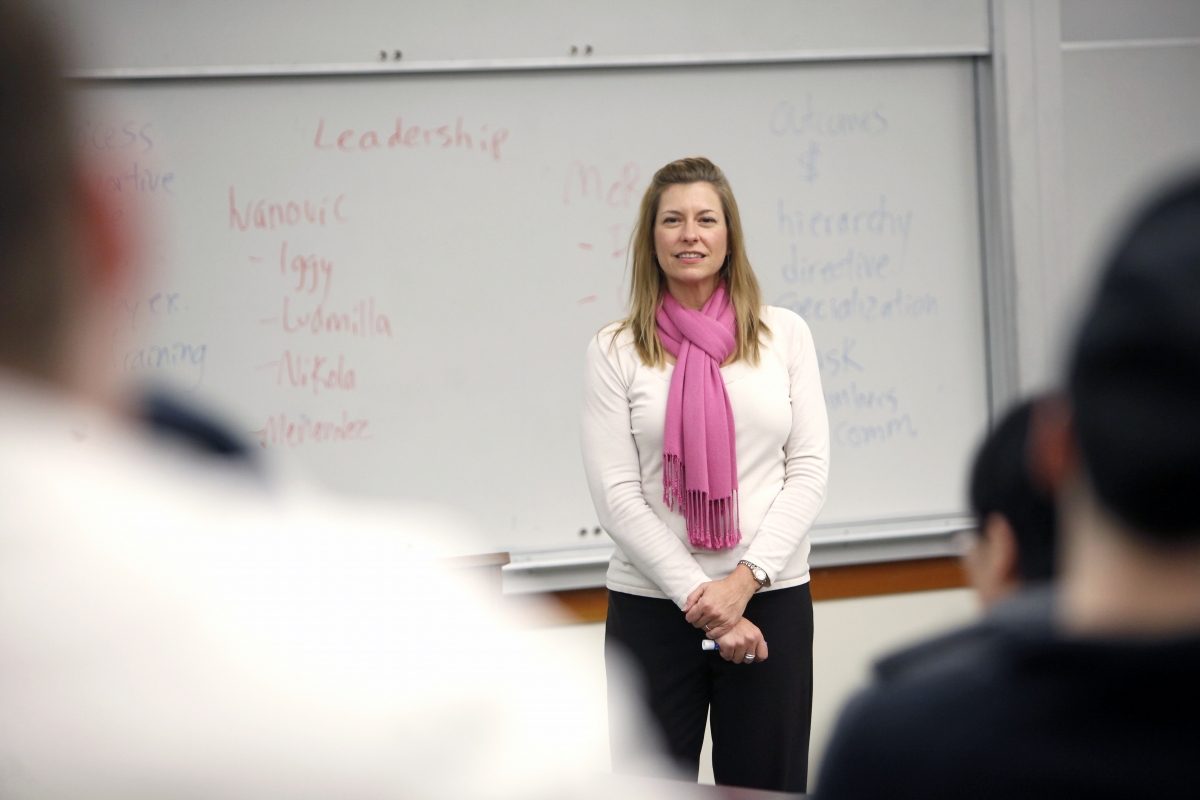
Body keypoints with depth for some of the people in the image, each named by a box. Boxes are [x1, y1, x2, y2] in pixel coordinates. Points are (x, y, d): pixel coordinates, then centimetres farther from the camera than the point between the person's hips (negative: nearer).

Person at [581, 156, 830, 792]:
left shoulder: (784, 335, 7)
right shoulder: (615, 352, 1)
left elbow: (809, 469, 1)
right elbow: (616, 495, -4)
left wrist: (744, 580, -11)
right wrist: (700, 599, -12)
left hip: (772, 600, 1)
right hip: (651, 605, -1)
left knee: (766, 786, 5)